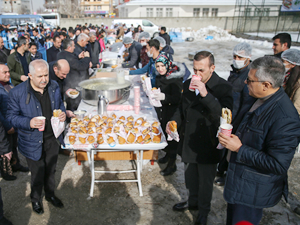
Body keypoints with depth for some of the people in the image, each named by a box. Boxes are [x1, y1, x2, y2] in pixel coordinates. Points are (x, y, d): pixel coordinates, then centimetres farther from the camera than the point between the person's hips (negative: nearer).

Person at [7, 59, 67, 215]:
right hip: (33, 142, -4)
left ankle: (50, 194, 49)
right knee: (37, 174, 15)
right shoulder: (17, 93, -18)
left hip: (52, 138, 4)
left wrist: (63, 113, -12)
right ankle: (35, 199, 44)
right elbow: (11, 117, -11)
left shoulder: (54, 86, -5)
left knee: (51, 170, 23)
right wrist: (29, 123, -29)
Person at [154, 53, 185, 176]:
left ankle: (172, 164, 15)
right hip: (161, 112, 7)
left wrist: (164, 97, -36)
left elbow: (177, 98, -22)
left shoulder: (176, 79, -17)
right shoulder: (159, 77, 7)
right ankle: (168, 155, 40)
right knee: (164, 134, 17)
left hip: (172, 113, -7)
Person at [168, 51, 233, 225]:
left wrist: (205, 94, -39)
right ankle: (193, 202, 50)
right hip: (189, 141, 5)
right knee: (190, 177, 24)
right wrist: (174, 121, -1)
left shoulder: (223, 88, -17)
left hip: (208, 144, -5)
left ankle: (203, 211, 40)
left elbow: (224, 115, -31)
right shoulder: (188, 84, 2)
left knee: (205, 181, 14)